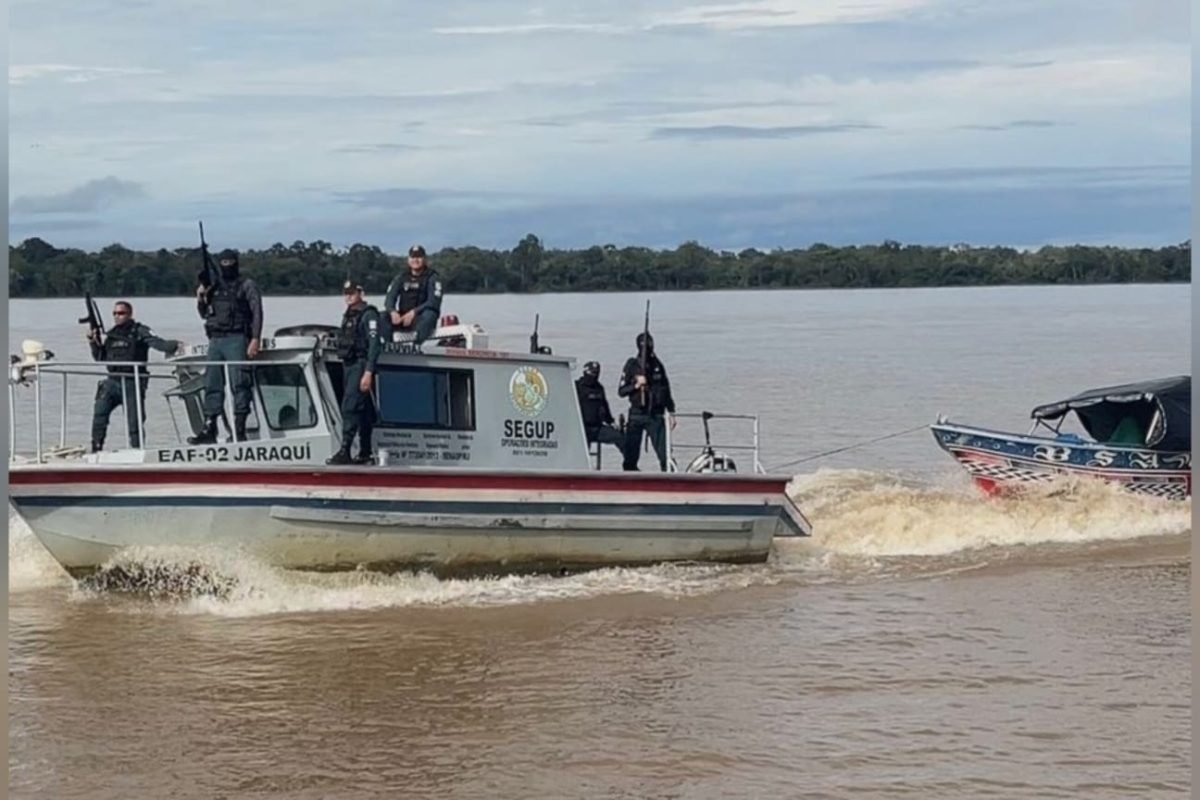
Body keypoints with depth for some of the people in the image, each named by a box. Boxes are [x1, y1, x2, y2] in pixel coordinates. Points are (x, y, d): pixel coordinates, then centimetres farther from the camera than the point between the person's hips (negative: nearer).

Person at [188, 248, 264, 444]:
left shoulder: (246, 285, 3)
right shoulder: (214, 286, 18)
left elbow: (257, 312, -5)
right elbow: (204, 314, 24)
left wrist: (255, 339, -16)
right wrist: (200, 298, 3)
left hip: (237, 339, -6)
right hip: (216, 340, 6)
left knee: (239, 383, -8)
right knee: (212, 384, 3)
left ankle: (240, 430, -9)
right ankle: (209, 430, 4)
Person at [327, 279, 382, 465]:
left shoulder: (368, 315, -10)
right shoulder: (348, 315, 18)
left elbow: (374, 344, -17)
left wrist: (368, 372, -24)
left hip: (361, 366, -9)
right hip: (348, 366, 9)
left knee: (350, 407, -17)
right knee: (362, 410, 12)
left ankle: (345, 452, -21)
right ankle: (365, 453, 16)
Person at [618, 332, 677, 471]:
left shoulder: (657, 365, 10)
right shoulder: (632, 365, 2)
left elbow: (666, 390, 18)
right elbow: (621, 391, 0)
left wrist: (671, 413, 16)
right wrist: (636, 385, -17)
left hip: (656, 415, 2)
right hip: (637, 415, -2)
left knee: (664, 453, -8)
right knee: (631, 455, -1)